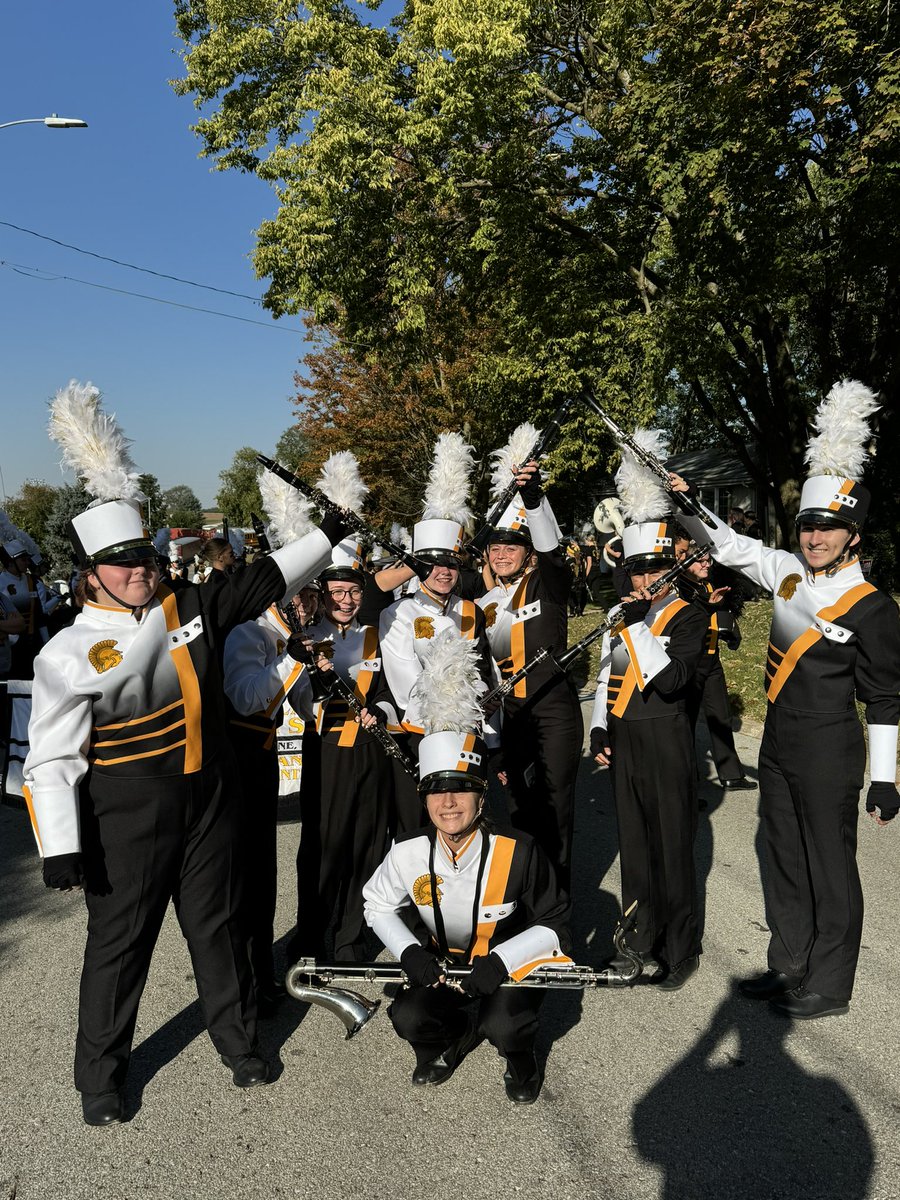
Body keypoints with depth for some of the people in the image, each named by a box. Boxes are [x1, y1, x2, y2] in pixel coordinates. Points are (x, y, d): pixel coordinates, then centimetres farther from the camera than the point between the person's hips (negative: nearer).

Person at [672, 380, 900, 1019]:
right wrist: (688, 503, 3)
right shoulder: (789, 571, 1)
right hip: (778, 742, 7)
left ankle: (831, 984, 23)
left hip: (829, 751, -7)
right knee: (784, 858, 17)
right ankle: (790, 965, 32)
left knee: (830, 865, 6)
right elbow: (729, 545, 14)